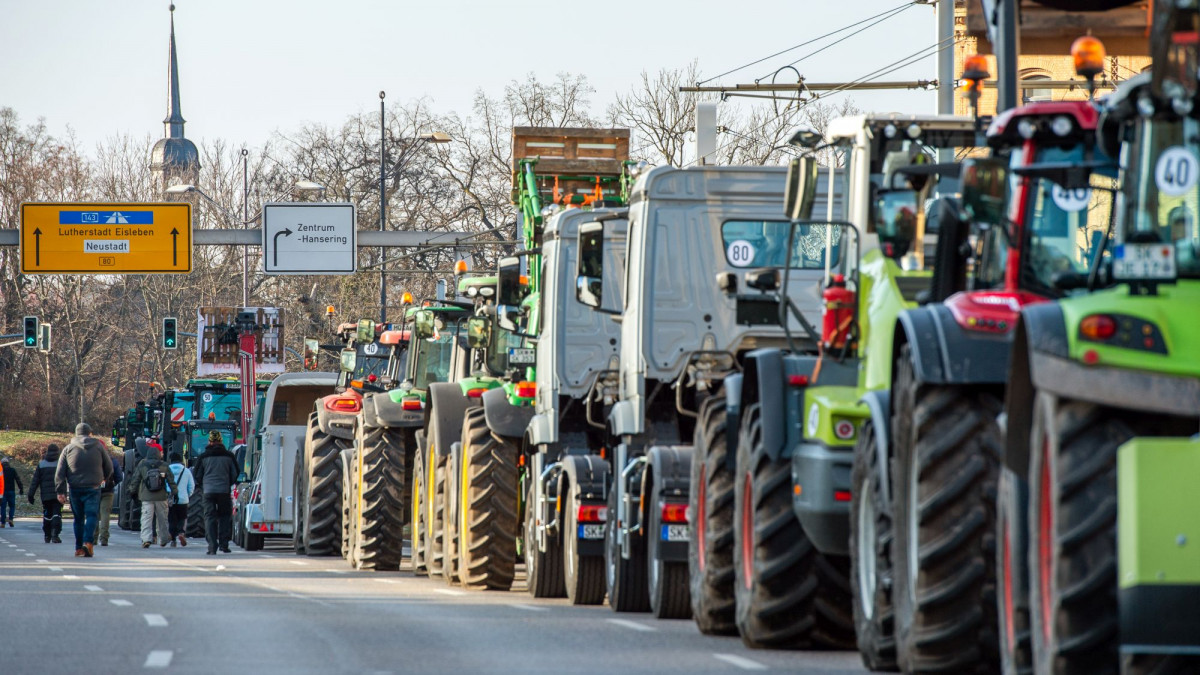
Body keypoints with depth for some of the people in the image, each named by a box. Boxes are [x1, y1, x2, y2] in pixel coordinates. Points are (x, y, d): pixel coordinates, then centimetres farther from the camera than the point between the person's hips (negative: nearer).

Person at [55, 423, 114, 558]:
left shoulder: (68, 449, 6)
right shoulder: (98, 447, 3)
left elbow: (60, 472, 1)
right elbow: (109, 467, 10)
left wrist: (60, 491, 2)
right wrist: (105, 479, 30)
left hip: (75, 489, 2)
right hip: (93, 488, -2)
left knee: (78, 518, 10)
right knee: (91, 515, -4)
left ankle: (79, 548, 11)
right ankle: (88, 542, -24)